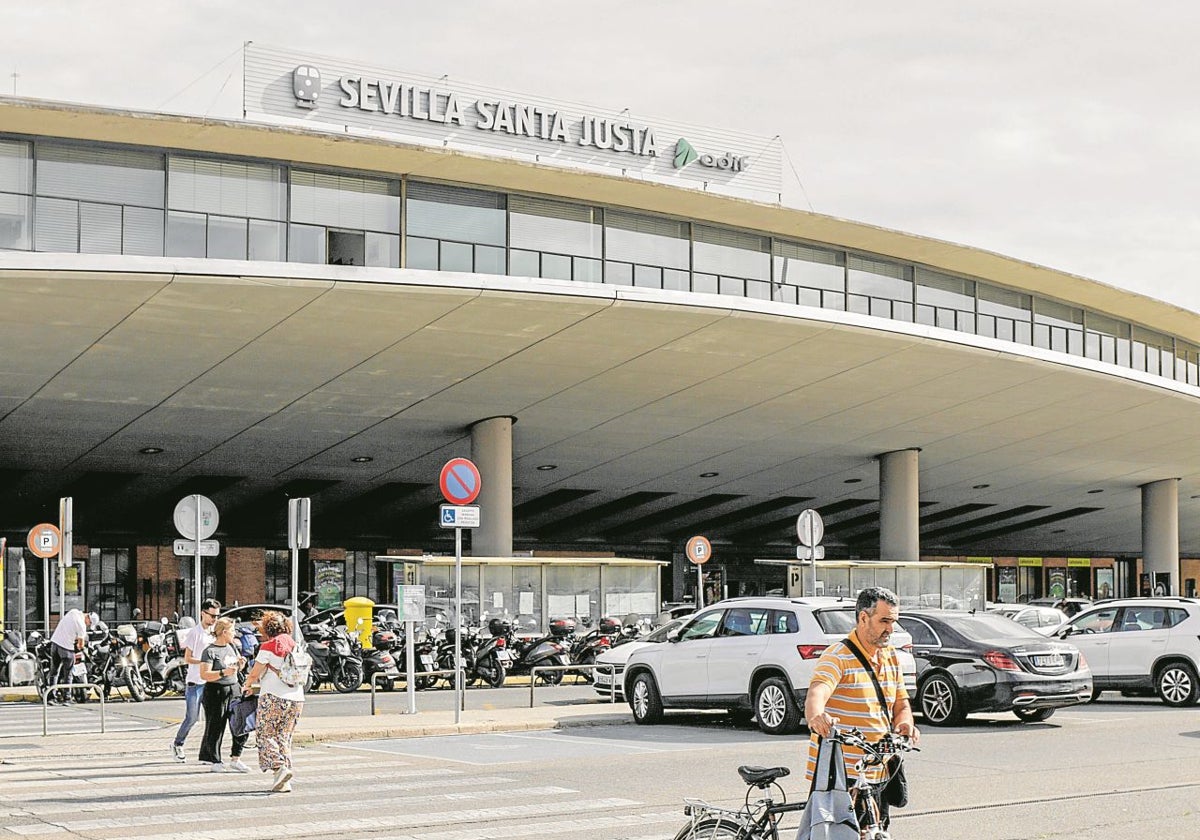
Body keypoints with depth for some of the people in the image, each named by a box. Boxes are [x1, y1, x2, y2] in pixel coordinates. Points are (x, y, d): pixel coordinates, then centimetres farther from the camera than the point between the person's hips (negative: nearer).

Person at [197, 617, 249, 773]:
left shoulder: (231, 646, 13)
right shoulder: (210, 651, -12)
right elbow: (204, 674, -20)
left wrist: (241, 663, 5)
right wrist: (224, 673, -29)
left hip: (234, 689, 7)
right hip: (216, 692, -7)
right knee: (216, 728, 0)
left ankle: (235, 759, 12)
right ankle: (215, 761, 12)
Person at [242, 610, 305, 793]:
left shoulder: (268, 646, -5)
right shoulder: (295, 646, 12)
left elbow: (255, 674, -4)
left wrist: (247, 686, 18)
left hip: (274, 697, -6)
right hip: (296, 699, 6)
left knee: (266, 735, 4)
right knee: (284, 737, 10)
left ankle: (279, 768, -16)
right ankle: (285, 782, 3)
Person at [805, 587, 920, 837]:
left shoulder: (891, 657, 13)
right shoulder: (838, 656, -12)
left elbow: (901, 704, 18)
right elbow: (817, 692, -29)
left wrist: (904, 724, -6)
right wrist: (815, 717, -52)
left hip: (879, 776, 8)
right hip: (839, 777, -8)